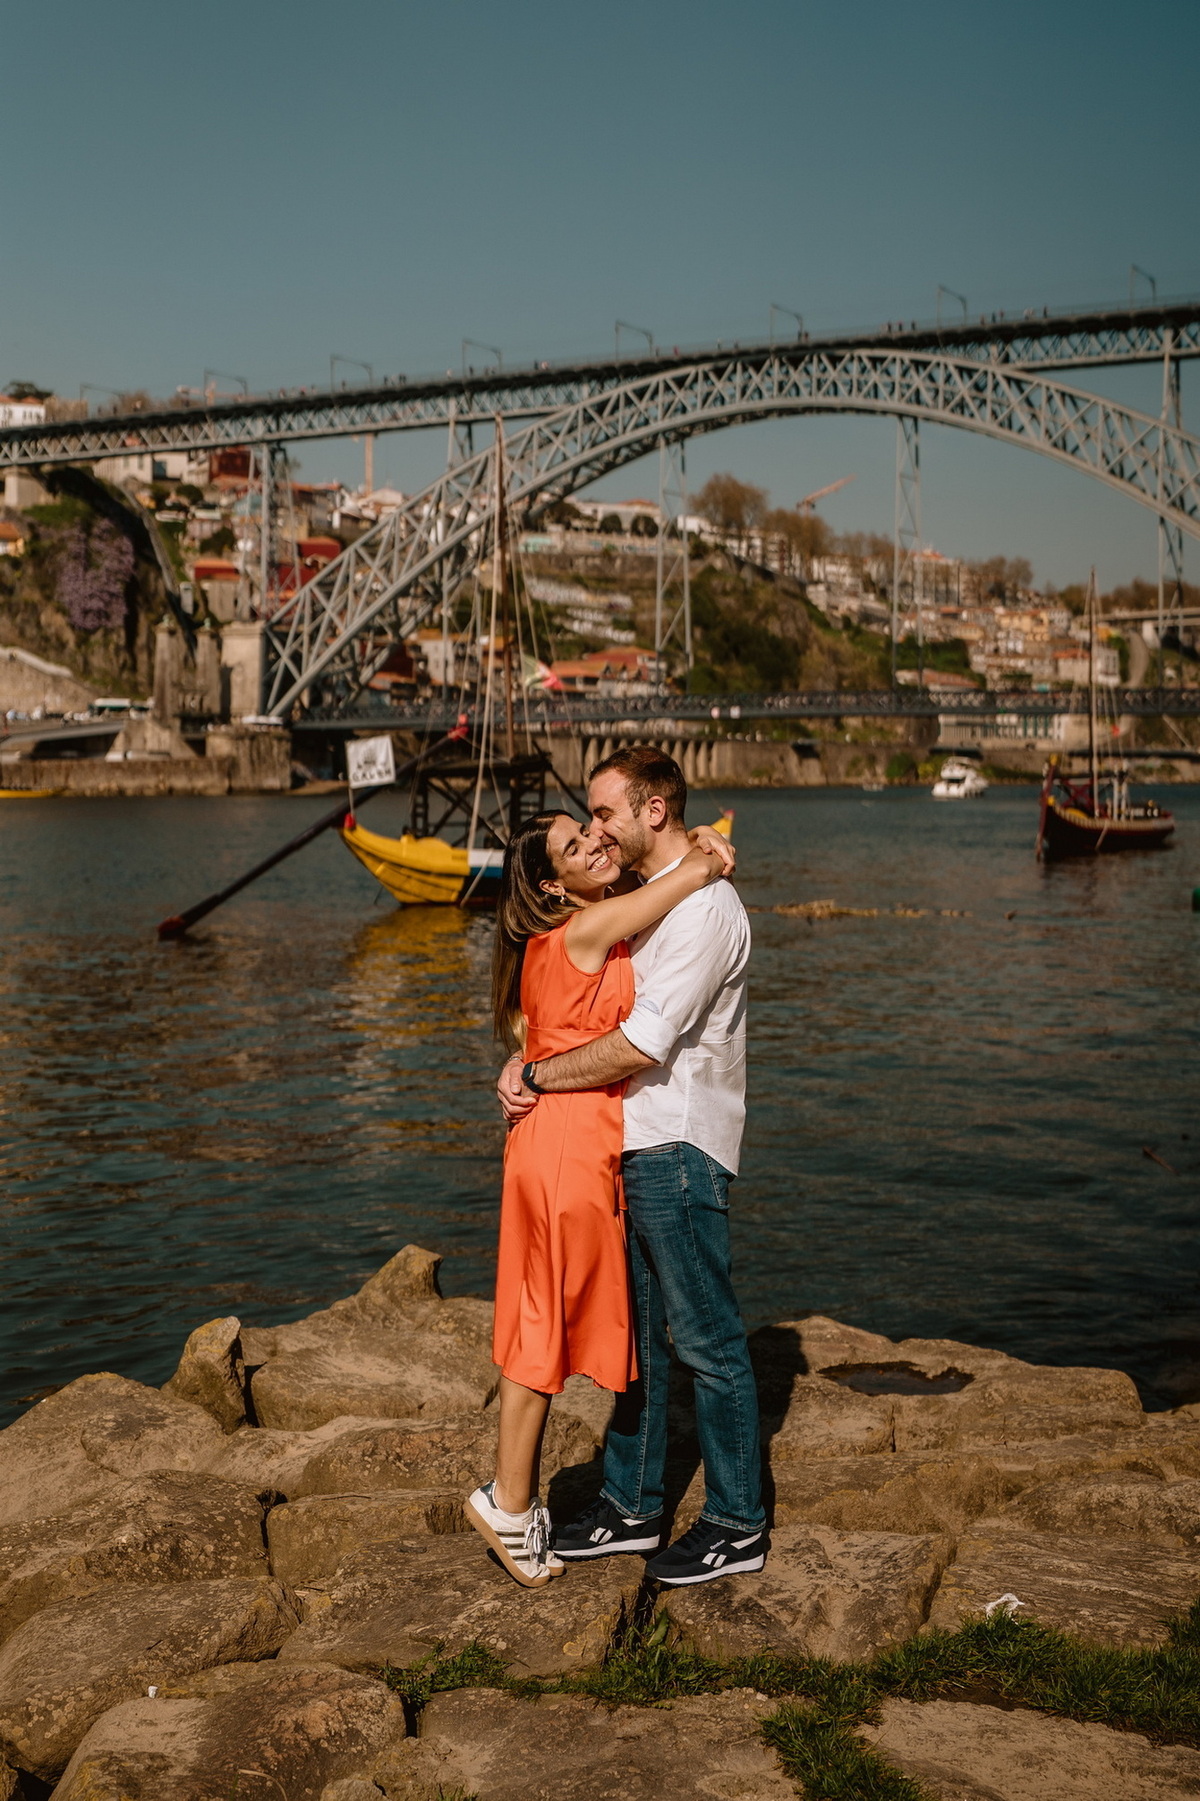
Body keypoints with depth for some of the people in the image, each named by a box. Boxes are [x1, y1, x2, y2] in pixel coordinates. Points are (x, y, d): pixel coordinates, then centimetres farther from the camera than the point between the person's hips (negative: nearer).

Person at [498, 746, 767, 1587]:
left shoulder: (703, 908, -17)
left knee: (708, 1342, 1)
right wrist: (532, 1066, 0)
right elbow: (602, 1017, 18)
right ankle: (633, 1507, 28)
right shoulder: (645, 900, 15)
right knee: (632, 1334, 16)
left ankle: (738, 1525, 13)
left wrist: (539, 1075, -13)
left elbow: (641, 1045, -22)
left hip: (677, 1149, -10)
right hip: (632, 1146, 10)